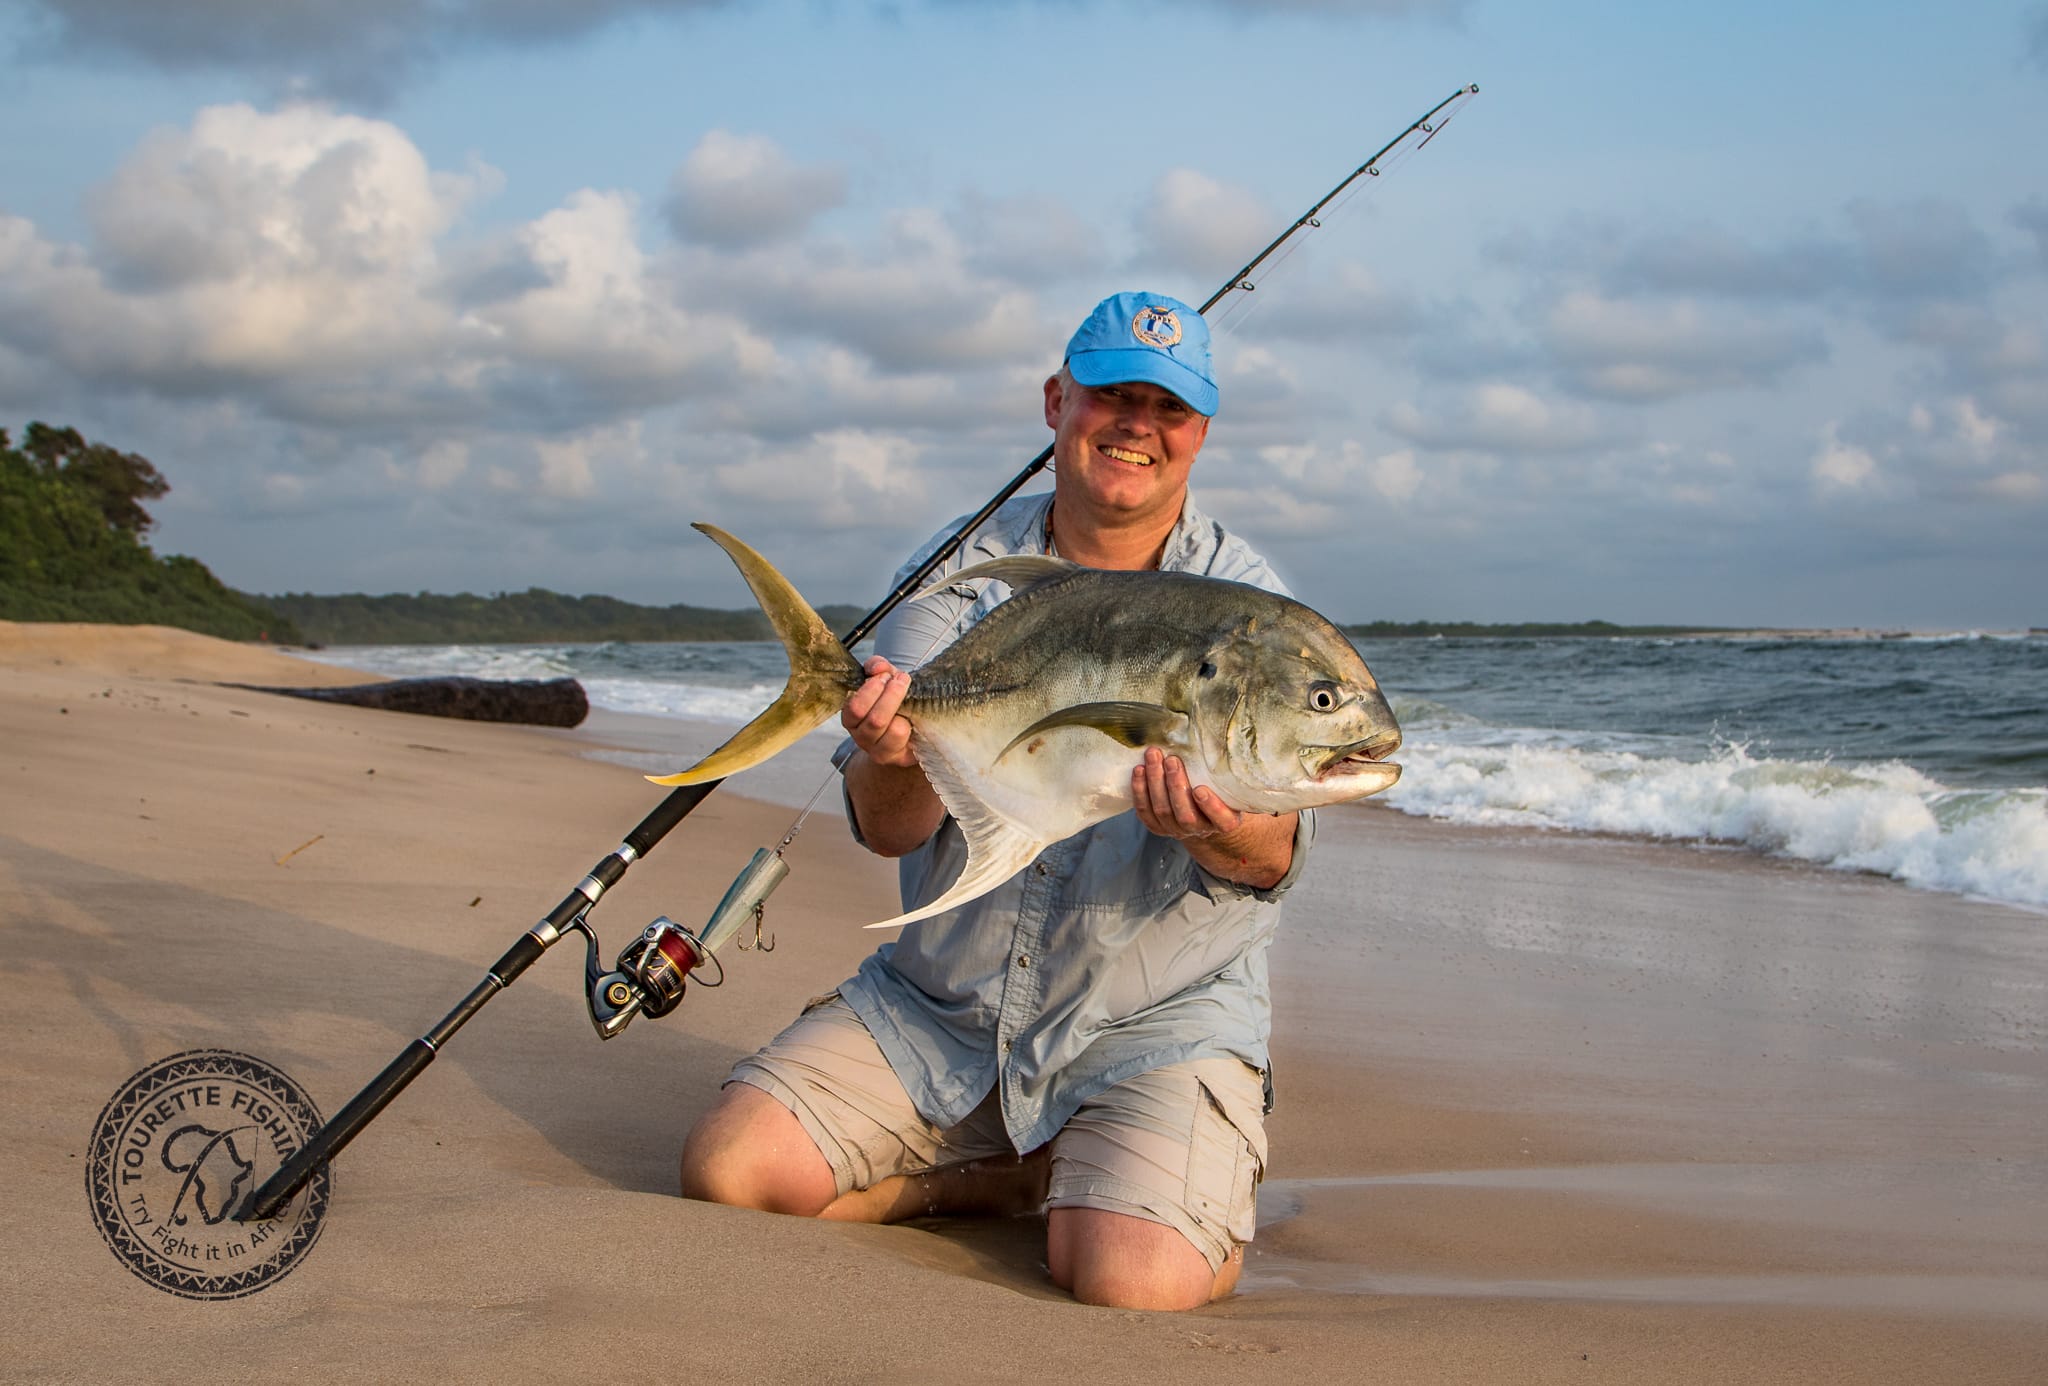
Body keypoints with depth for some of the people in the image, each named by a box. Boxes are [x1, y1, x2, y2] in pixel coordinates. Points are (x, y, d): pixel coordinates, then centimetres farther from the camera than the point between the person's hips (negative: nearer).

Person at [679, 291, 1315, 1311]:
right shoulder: (959, 572, 2)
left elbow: (1276, 857, -15)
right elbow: (888, 829, -8)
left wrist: (1219, 829, -41)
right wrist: (896, 757, -33)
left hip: (1155, 1023, -3)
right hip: (934, 1002, 3)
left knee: (1130, 1279, -27)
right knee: (728, 1170, -12)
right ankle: (1028, 1173, 6)